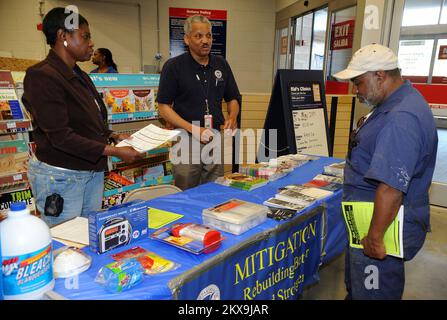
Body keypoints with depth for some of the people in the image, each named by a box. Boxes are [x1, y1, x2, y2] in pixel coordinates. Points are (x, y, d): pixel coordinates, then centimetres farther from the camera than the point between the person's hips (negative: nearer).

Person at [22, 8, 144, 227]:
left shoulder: (81, 76, 12)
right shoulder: (42, 76, -16)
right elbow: (60, 136, -21)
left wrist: (115, 137, 3)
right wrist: (114, 152, -21)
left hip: (93, 171, 8)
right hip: (61, 176, -8)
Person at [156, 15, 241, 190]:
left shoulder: (221, 64, 5)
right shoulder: (173, 66, -7)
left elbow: (233, 99, 13)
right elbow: (163, 107, -9)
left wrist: (232, 118, -8)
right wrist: (193, 129, -19)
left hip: (215, 139, 4)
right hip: (186, 139, -3)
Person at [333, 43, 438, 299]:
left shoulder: (401, 119, -29)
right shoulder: (394, 105, 7)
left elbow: (391, 188, -31)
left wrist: (375, 238, -24)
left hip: (384, 228, -10)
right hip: (367, 221, 10)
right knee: (356, 289, 27)